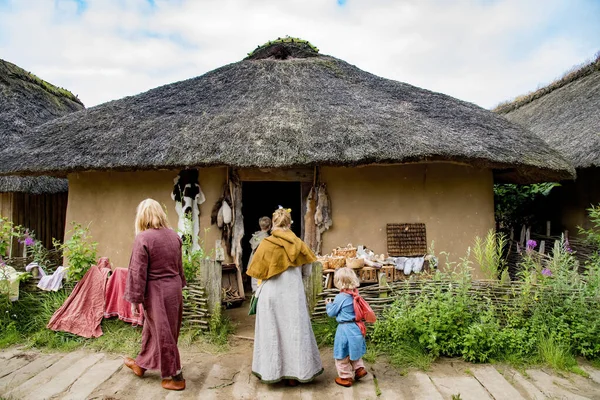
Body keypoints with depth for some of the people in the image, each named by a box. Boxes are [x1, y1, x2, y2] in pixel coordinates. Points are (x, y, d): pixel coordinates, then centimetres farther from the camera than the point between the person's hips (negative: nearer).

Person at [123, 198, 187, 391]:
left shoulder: (143, 239, -17)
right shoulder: (174, 235, 3)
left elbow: (138, 272, -16)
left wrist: (135, 299, -9)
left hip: (156, 292, -7)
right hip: (174, 288, 7)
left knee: (163, 333, 5)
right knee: (153, 329, 22)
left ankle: (175, 377, 14)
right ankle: (141, 364, 39)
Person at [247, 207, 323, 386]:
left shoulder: (266, 244, -11)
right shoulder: (299, 245, -2)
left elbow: (256, 272, -3)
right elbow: (307, 272, 7)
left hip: (272, 295, -2)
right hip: (294, 294, 2)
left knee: (272, 332, 10)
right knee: (294, 330, 10)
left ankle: (270, 370, 20)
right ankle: (295, 373, 17)